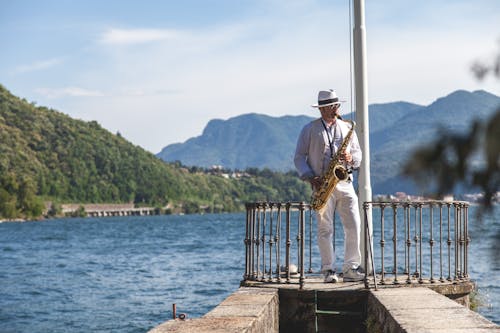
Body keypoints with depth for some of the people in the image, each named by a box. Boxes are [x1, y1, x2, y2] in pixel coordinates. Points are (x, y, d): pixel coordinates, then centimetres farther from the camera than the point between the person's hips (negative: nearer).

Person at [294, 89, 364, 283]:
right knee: (325, 228, -3)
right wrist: (310, 177, -9)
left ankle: (350, 268, 3)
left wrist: (351, 158, -6)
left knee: (354, 226, -4)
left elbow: (358, 154, 17)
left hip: (345, 183, 3)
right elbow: (299, 158, 4)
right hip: (322, 185, -3)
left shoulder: (347, 128, 16)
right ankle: (328, 270, 3)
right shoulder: (309, 129, 5)